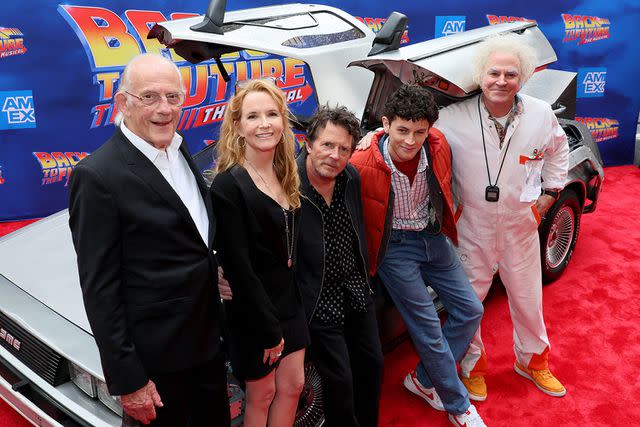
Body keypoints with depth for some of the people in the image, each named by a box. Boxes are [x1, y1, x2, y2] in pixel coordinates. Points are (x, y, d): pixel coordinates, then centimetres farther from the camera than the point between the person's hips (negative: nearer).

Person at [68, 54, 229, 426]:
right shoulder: (98, 176, -19)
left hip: (208, 339, 7)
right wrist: (127, 379, -16)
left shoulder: (180, 150, 5)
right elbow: (99, 288, -18)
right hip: (156, 357, -7)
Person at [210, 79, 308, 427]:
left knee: (292, 387, 17)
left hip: (289, 301, 7)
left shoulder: (285, 176, 3)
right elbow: (239, 268, -21)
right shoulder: (228, 184, -21)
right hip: (253, 311, -7)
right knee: (261, 395, 12)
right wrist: (269, 329, -17)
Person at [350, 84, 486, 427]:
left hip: (433, 238, 6)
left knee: (470, 310, 9)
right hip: (394, 247, -6)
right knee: (429, 328, -2)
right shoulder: (362, 164, -27)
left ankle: (424, 380, 25)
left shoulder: (438, 146, -13)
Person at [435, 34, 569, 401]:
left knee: (528, 299, 19)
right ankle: (474, 366, 36)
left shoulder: (542, 115, -8)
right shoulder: (455, 116, -18)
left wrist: (549, 194, 8)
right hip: (472, 229, -2)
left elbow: (559, 151, 12)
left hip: (521, 226, 3)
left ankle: (532, 360, 45)